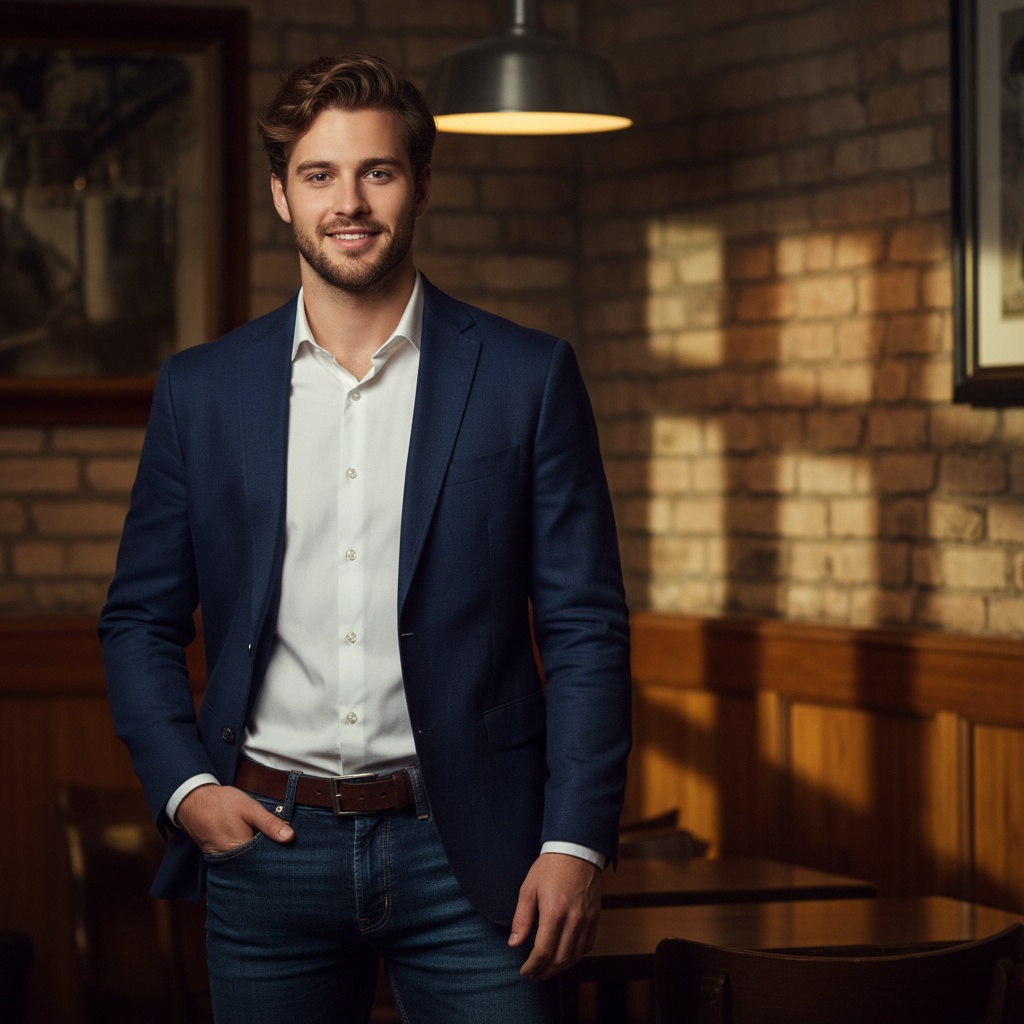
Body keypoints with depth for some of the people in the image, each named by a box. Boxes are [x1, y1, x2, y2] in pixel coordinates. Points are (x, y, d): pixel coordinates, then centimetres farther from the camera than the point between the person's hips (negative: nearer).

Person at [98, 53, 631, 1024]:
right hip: (266, 840, 2)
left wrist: (576, 841, -8)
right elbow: (140, 619, 12)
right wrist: (184, 786, -3)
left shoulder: (528, 377, 1)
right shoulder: (202, 389, 7)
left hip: (463, 849, -1)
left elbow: (585, 627, 0)